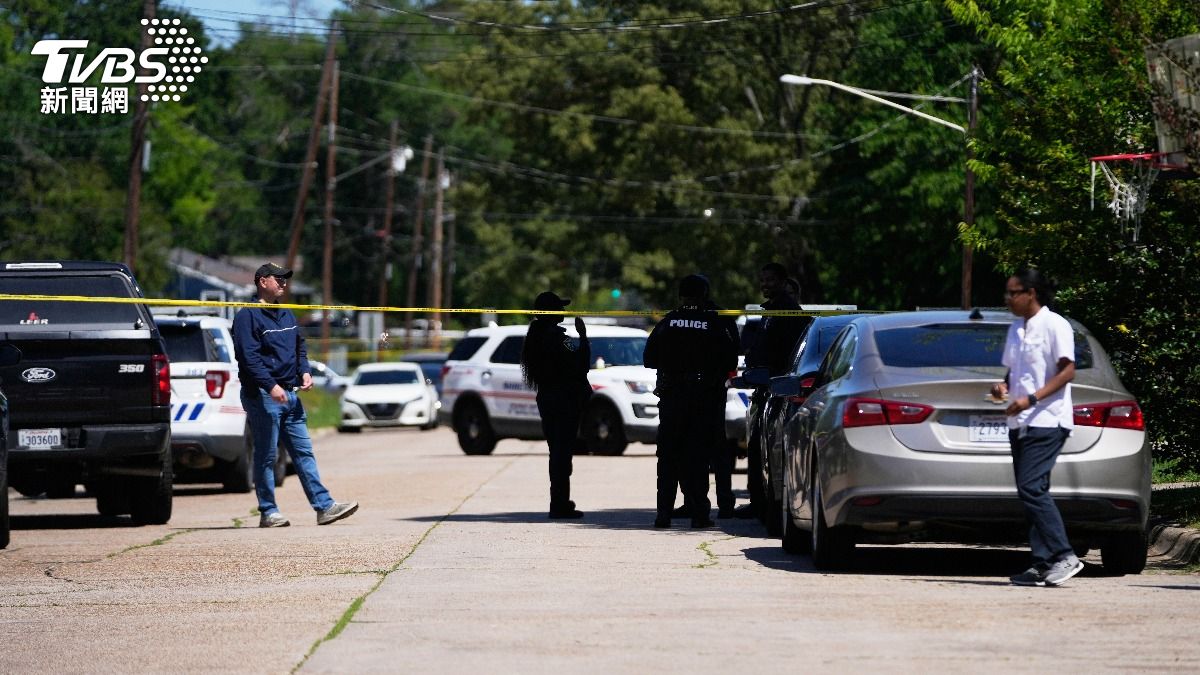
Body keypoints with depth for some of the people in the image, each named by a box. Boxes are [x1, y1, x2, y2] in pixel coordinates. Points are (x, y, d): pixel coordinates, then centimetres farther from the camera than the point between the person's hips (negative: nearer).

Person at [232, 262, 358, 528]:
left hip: (290, 394, 8)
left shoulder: (287, 314, 19)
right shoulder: (248, 316, -8)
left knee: (304, 452, 5)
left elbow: (299, 347, 26)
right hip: (263, 396, -8)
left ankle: (324, 506, 2)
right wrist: (271, 386, -25)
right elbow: (249, 356, -17)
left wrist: (305, 371, 6)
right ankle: (268, 512, 3)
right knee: (266, 456, -2)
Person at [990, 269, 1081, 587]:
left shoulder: (1054, 325, -8)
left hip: (1047, 421, -9)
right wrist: (1003, 386, 4)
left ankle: (1064, 556, -14)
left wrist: (1031, 399, -21)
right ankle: (1043, 564, 6)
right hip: (1020, 423, 9)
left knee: (1031, 488, -17)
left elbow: (1067, 371, -13)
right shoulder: (1016, 329, 18)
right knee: (1031, 492, 5)